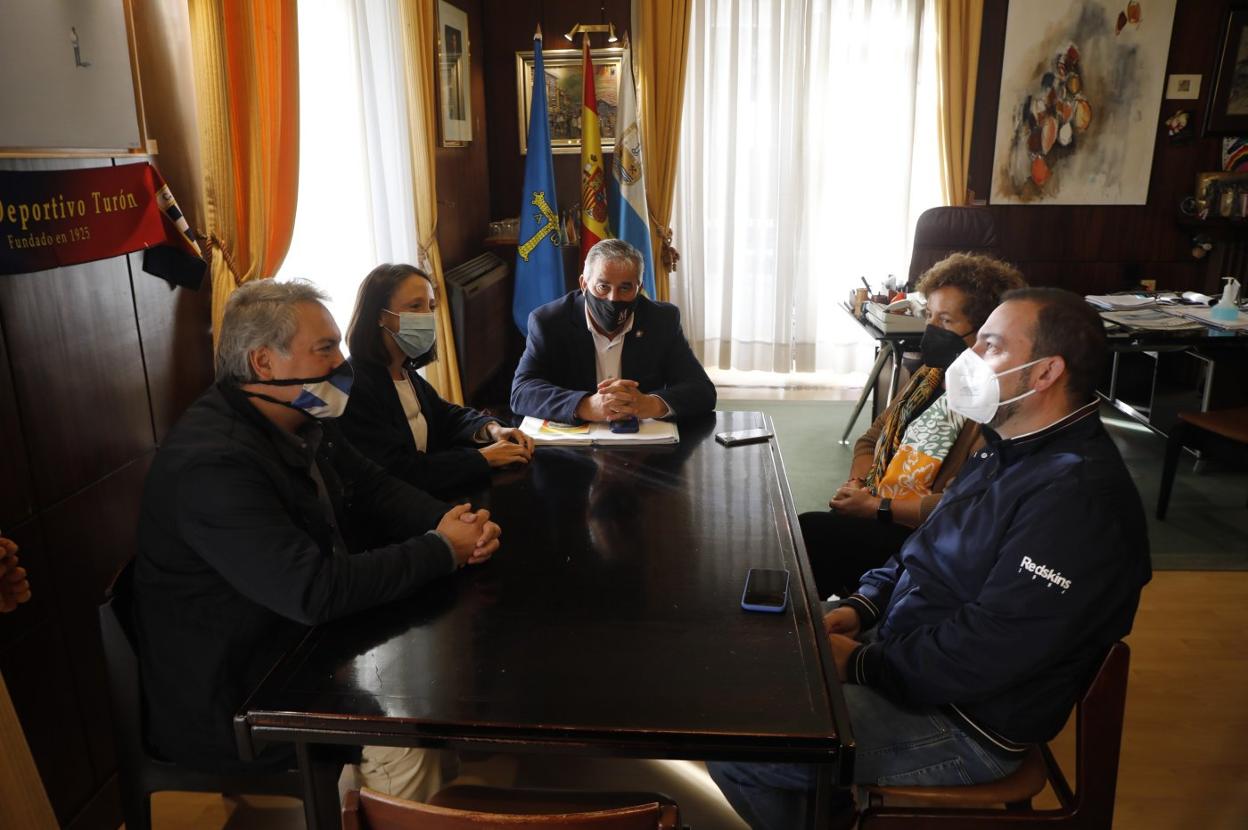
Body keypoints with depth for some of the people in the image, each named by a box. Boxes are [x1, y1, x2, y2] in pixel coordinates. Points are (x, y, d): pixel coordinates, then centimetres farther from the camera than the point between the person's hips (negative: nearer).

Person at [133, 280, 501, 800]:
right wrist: (441, 551, -24)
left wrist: (451, 523, -12)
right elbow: (315, 591, -35)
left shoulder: (305, 423, 2)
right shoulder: (212, 464, -29)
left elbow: (375, 489, 8)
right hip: (229, 699, -9)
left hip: (302, 639, 9)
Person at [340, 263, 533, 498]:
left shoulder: (404, 371, 8)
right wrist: (482, 458, -20)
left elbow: (445, 414, 18)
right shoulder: (354, 385, -20)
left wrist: (490, 428, -4)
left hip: (427, 493, 8)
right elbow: (400, 472, -25)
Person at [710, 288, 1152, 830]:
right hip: (900, 646, 10)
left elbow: (982, 656, -29)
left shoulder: (1076, 496, -26)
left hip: (965, 721, -9)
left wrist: (861, 665, -17)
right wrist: (860, 607, 1)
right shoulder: (1009, 450, 8)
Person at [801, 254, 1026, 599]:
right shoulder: (928, 377, 12)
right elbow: (870, 440, 20)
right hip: (871, 512, 8)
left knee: (808, 532, -21)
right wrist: (857, 482, -1)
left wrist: (877, 506, -17)